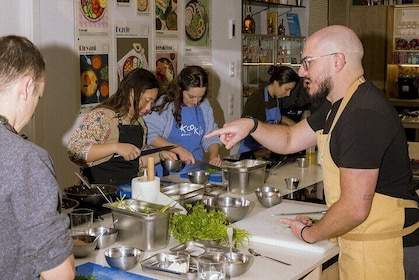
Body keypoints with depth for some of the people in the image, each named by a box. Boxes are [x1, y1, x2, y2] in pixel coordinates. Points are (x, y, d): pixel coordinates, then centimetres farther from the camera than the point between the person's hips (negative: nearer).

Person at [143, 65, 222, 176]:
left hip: (195, 170, 4)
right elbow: (150, 135, -12)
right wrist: (179, 150, -15)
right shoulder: (165, 105, -7)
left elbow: (211, 137, 15)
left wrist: (213, 157, -3)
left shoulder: (204, 106, 10)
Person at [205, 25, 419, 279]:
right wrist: (251, 125, -4)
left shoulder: (364, 114, -26)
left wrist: (310, 234, -8)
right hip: (358, 243, 9)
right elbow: (290, 140, 16)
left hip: (381, 250, -9)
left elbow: (354, 209, -26)